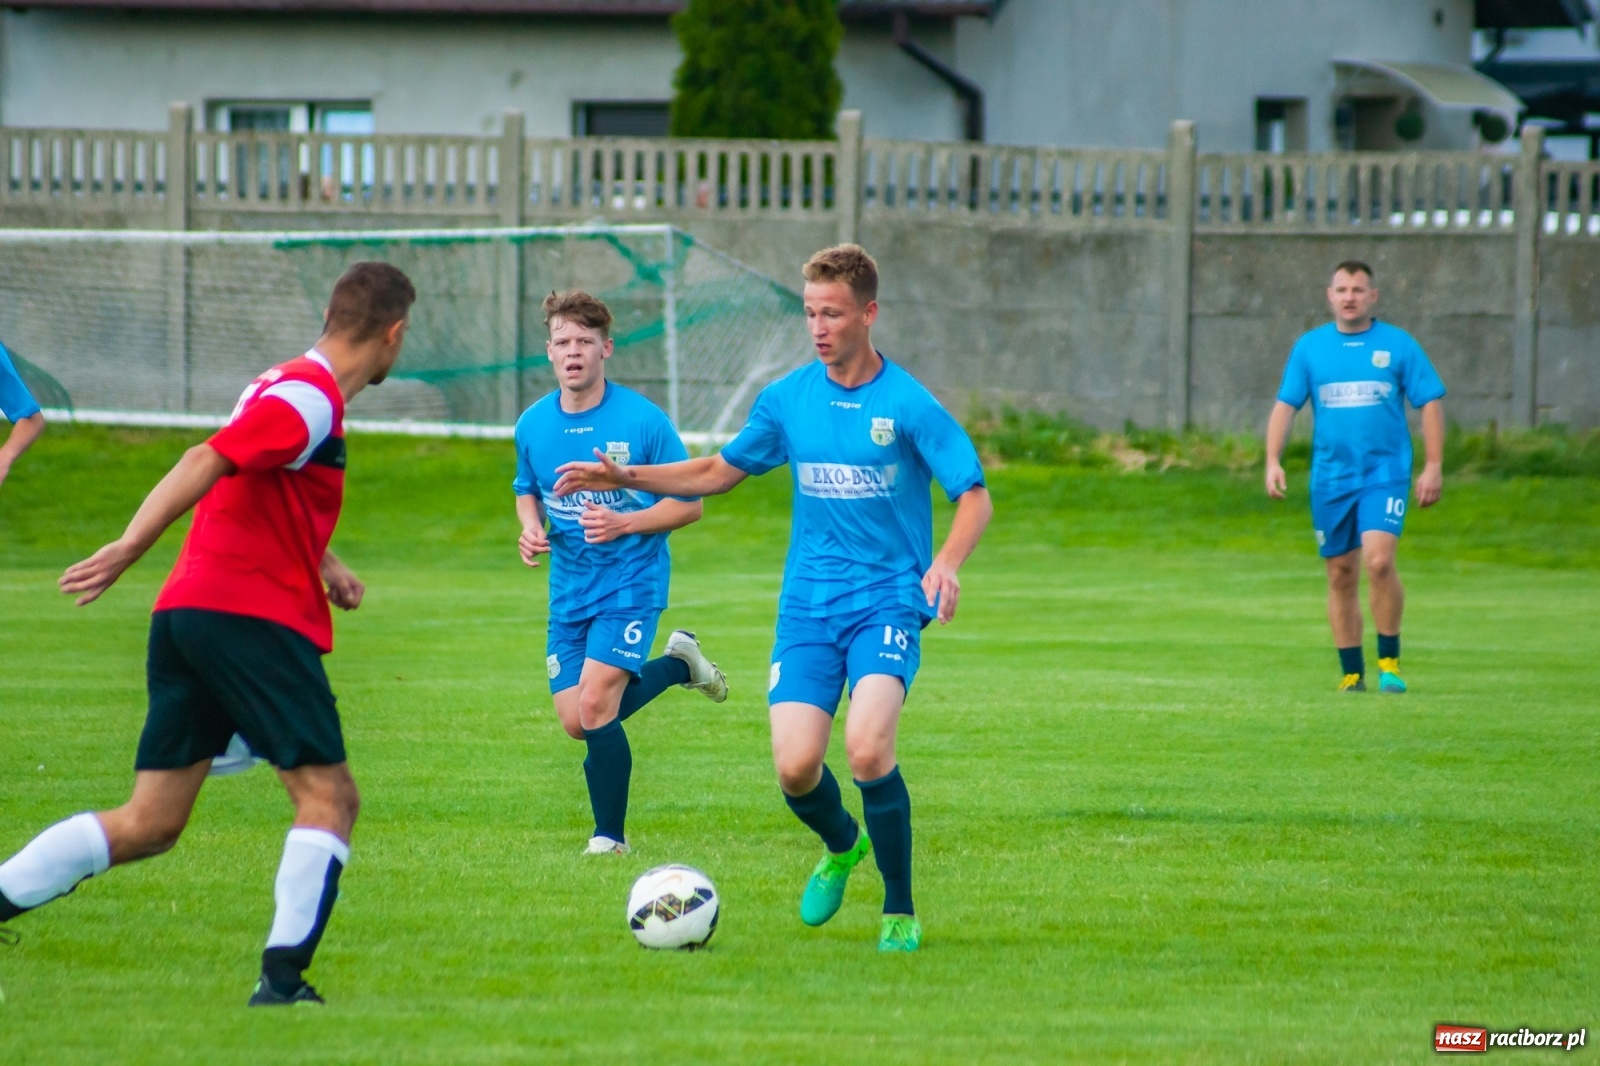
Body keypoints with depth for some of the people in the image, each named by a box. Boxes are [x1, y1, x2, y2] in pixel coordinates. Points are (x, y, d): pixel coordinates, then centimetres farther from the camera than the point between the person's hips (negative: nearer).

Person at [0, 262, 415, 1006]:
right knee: (328, 797, -4)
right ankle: (283, 978, -13)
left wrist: (320, 563, 24)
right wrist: (129, 549, -30)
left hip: (186, 611, 9)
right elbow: (208, 463, -22)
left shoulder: (289, 387, 21)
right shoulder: (311, 398, -10)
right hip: (253, 612, -9)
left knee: (148, 825, 8)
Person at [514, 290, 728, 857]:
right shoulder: (533, 425, 1)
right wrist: (530, 527, -3)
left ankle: (610, 837, 3)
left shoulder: (642, 421, -13)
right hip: (569, 590, 5)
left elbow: (688, 502, -7)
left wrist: (624, 524, -21)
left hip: (631, 582, -5)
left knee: (595, 709, -16)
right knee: (576, 721, 3)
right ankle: (678, 663, 29)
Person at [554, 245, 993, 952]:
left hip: (888, 602, -4)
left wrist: (946, 563, -24)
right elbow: (720, 471, 21)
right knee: (795, 766, -11)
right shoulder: (789, 398, 7)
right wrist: (625, 478, 10)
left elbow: (974, 496, -5)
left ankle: (900, 912, -6)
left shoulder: (907, 405, -7)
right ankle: (841, 846, 25)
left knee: (867, 749, -24)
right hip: (808, 602, 4)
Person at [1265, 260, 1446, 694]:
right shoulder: (1309, 347, 8)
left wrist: (1433, 467, -2)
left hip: (1386, 473, -3)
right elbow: (1285, 405, 8)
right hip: (1330, 476, 3)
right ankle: (1351, 673, 13)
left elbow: (1431, 402, 4)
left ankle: (1389, 662, -7)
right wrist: (1273, 460, -5)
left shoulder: (1398, 345, 2)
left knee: (1379, 561, -19)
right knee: (1341, 575, 5)